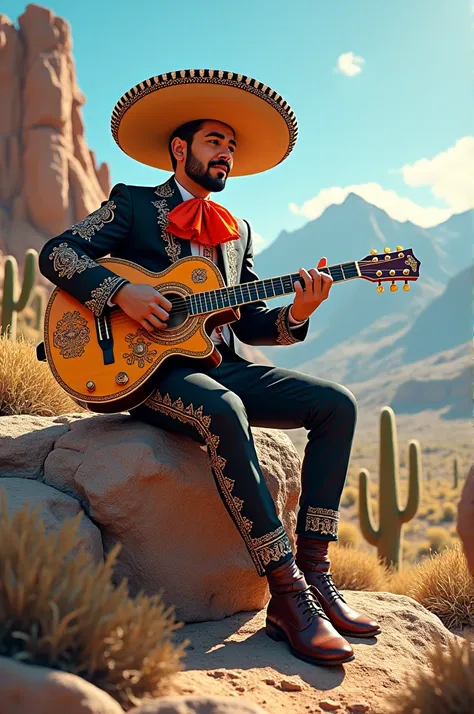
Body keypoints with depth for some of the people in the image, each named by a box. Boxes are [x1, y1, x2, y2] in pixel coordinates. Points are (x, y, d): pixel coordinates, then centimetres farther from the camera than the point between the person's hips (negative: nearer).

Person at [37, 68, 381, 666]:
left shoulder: (237, 232, 22)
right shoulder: (132, 204, 8)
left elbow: (251, 324, 16)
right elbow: (56, 253, -3)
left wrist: (295, 315, -5)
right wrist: (121, 292, -18)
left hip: (220, 368, 7)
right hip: (149, 369, -6)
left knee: (336, 403, -10)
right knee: (224, 412, -38)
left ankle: (313, 573, -12)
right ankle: (287, 595, -30)